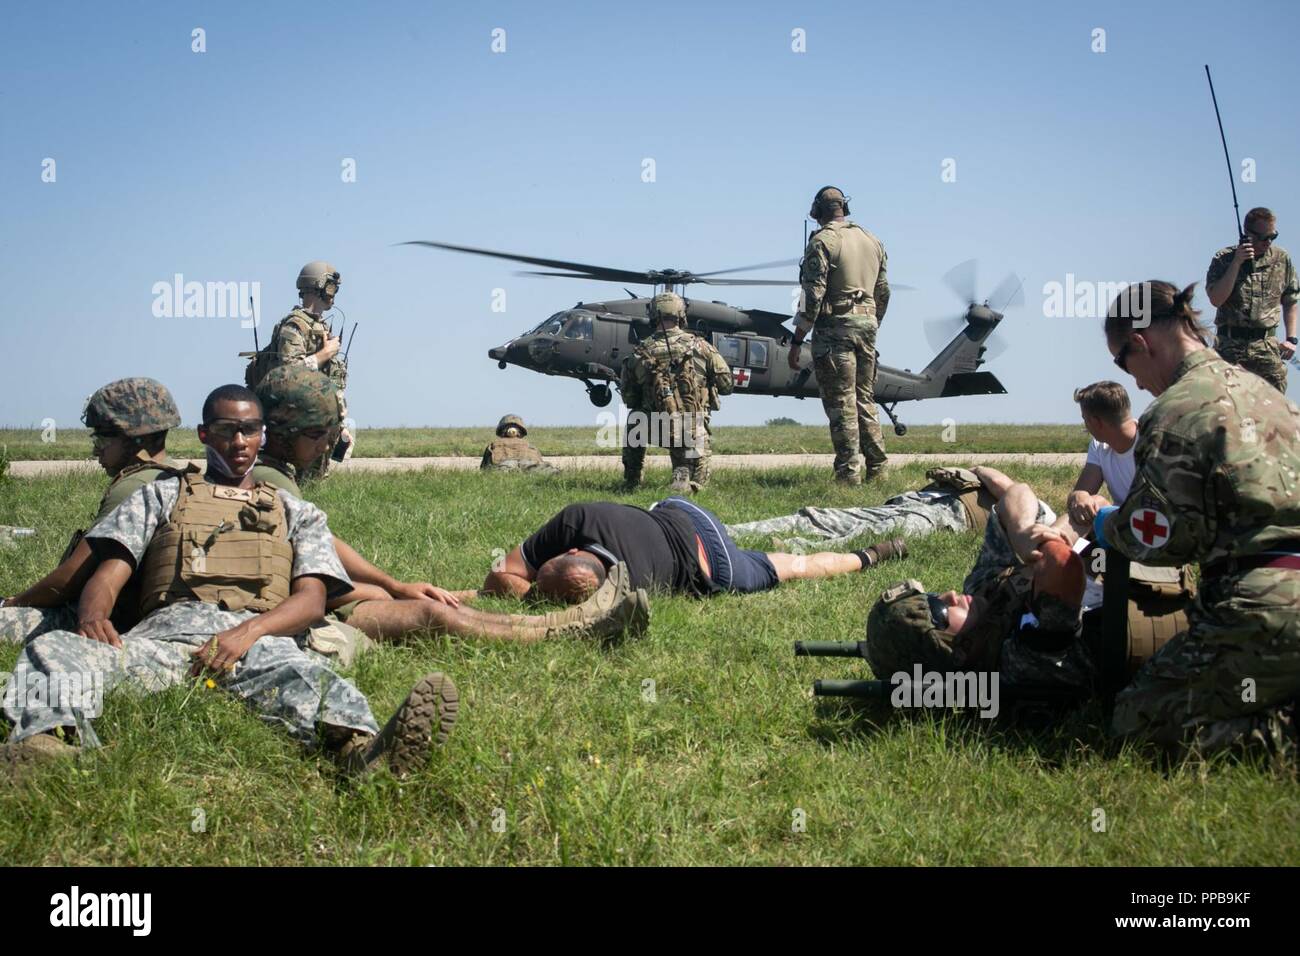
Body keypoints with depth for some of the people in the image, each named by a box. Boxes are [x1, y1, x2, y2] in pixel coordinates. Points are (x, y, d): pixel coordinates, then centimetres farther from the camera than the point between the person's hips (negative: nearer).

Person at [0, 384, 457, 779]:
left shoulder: (298, 513, 29)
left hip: (261, 639, -1)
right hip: (167, 632, 1)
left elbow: (311, 599, 12)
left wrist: (250, 630, -12)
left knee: (307, 677, -40)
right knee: (51, 651, -33)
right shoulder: (161, 496, 31)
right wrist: (93, 613, -9)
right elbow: (109, 574, 19)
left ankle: (362, 748, -71)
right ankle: (49, 744, -64)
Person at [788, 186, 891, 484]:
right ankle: (876, 468, 16)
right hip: (867, 323, 7)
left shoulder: (823, 241, -8)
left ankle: (850, 473, -6)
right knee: (865, 400, 14)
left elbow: (813, 296, -14)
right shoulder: (873, 241, 14)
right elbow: (883, 292, 17)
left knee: (841, 403, -5)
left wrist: (796, 341, -11)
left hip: (835, 325, -7)